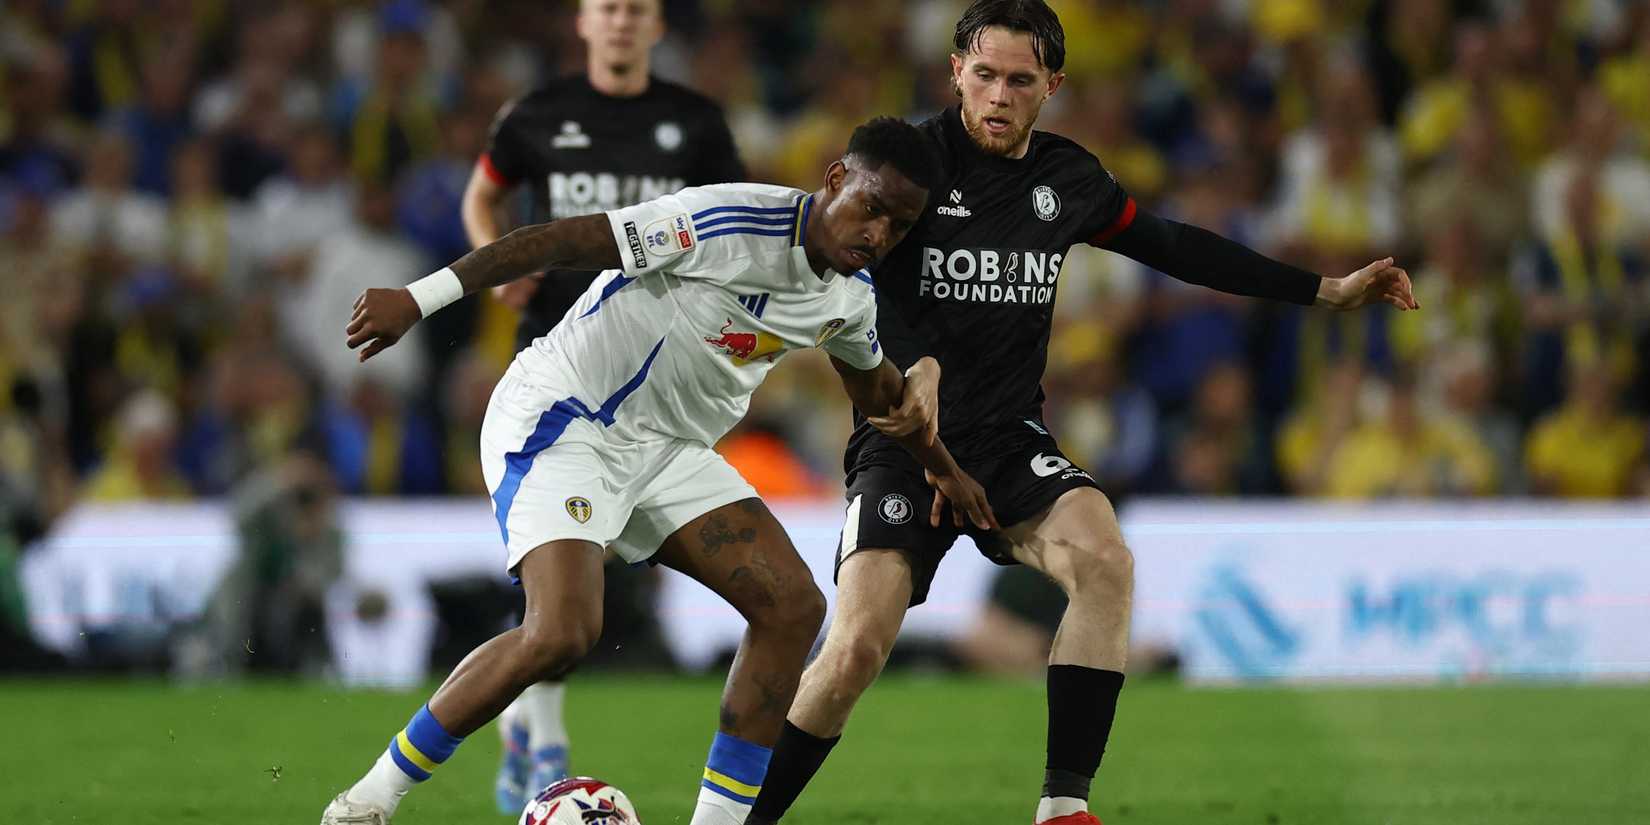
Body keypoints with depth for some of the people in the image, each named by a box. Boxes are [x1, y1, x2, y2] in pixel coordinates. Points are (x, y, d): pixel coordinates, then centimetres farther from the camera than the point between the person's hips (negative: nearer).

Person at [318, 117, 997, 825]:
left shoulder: (852, 298, 4)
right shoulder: (733, 223, -24)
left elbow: (877, 387, 28)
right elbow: (565, 241, -25)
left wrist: (944, 468, 40)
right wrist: (418, 299, -29)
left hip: (667, 449, 9)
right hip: (563, 420, -9)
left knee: (793, 607, -4)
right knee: (562, 633, -26)